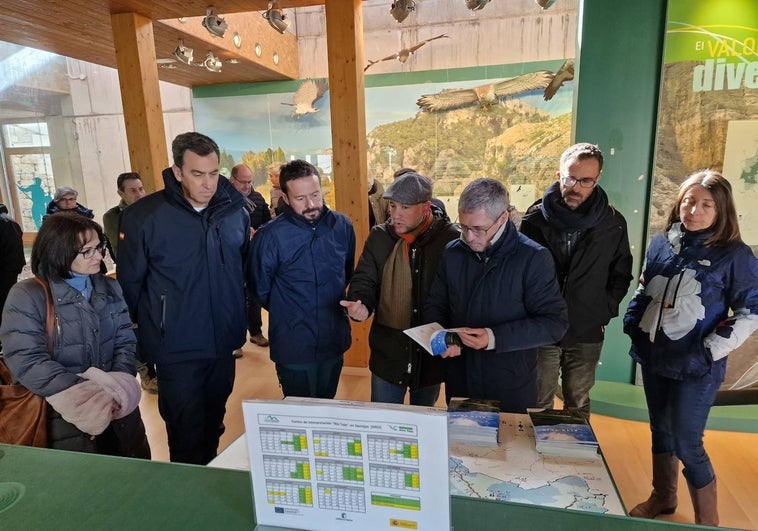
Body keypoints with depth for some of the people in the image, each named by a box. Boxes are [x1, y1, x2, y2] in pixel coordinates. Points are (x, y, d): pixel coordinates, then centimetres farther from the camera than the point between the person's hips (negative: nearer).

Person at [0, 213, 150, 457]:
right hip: (66, 415, -4)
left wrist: (118, 387, -14)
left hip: (120, 408, 4)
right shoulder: (27, 297, -9)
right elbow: (27, 361, -17)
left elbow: (125, 342, 3)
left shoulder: (110, 288, 6)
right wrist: (89, 394, -24)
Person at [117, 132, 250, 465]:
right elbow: (130, 282, -6)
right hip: (176, 349, -4)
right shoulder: (144, 216, -15)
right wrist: (151, 329, 2)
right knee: (187, 436, 5)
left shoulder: (234, 209, -3)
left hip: (224, 343, 5)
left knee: (214, 425, 23)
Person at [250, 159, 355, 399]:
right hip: (293, 348, -4)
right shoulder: (269, 236, -18)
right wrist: (288, 314, 6)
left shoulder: (342, 226, -5)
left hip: (335, 342, 4)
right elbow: (260, 290, -5)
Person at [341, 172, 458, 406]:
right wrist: (360, 303, -19)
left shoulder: (451, 239, -11)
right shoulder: (379, 237, -1)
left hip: (431, 354, -2)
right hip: (387, 353, 2)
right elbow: (364, 280, 3)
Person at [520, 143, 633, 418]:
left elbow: (621, 274, 8)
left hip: (587, 334, 2)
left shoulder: (613, 223, -2)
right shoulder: (535, 218, -6)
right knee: (538, 406, 11)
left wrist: (605, 310, -3)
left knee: (578, 406, 18)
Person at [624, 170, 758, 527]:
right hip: (653, 360, 5)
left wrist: (710, 351, -15)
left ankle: (707, 521, 26)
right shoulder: (661, 244, 2)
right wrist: (633, 328, 2)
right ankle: (662, 498, 42)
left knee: (686, 444, 2)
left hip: (696, 368, -4)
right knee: (660, 432, 20)